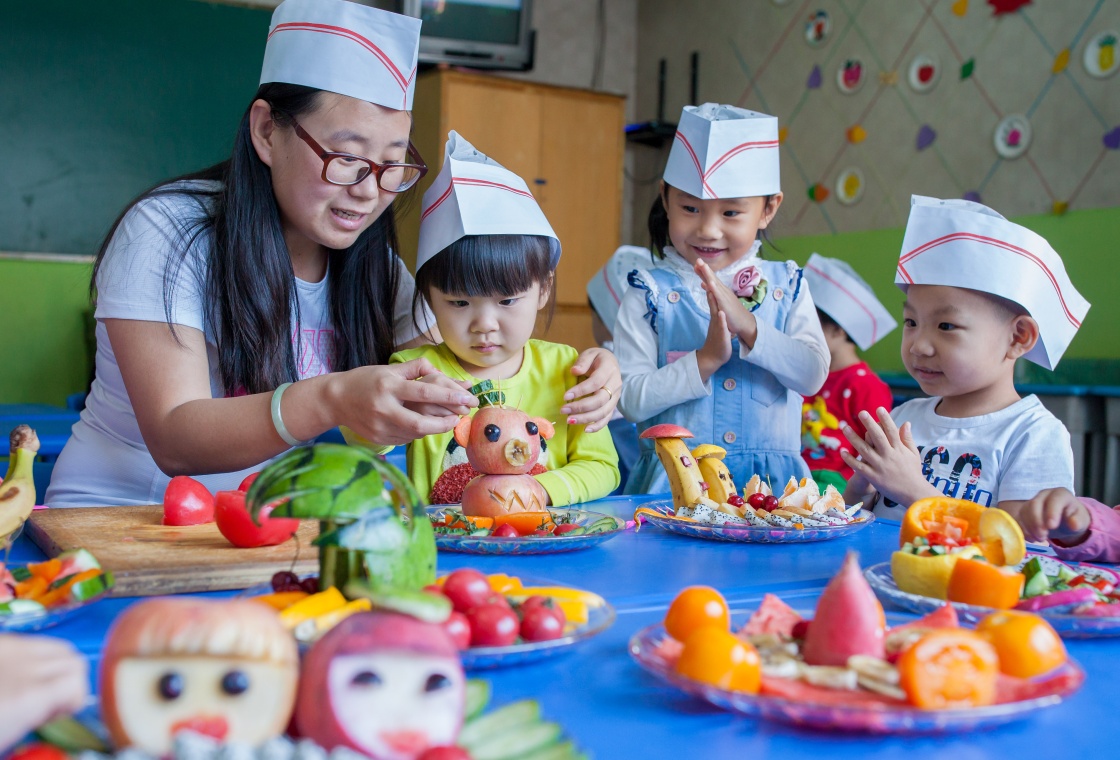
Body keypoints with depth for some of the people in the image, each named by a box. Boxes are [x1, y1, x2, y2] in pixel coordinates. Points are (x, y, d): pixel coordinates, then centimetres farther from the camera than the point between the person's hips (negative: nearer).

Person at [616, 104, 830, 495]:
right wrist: (706, 359, -15)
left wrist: (748, 325, -15)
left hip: (772, 479, 2)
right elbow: (631, 400, -6)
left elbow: (813, 375, -4)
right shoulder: (650, 292, 0)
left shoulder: (787, 285, 8)